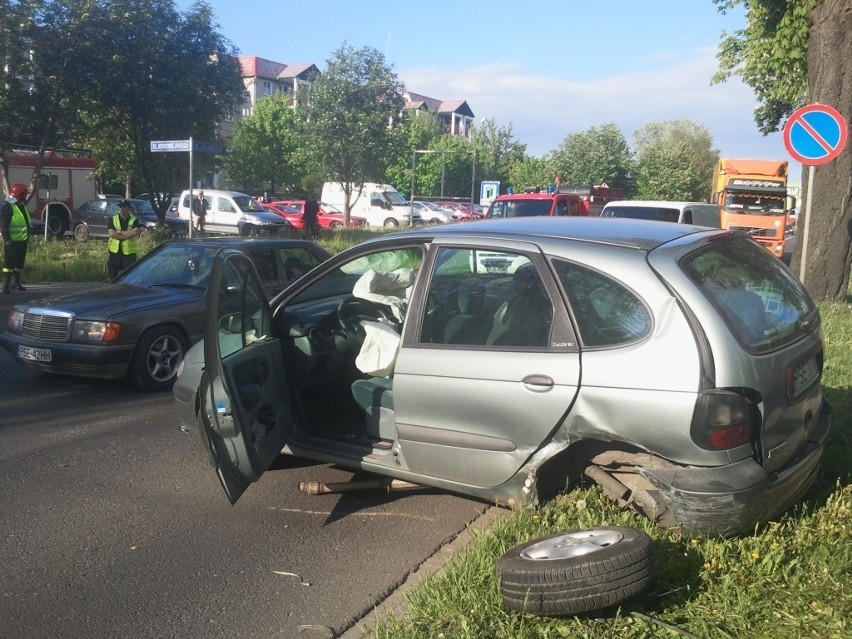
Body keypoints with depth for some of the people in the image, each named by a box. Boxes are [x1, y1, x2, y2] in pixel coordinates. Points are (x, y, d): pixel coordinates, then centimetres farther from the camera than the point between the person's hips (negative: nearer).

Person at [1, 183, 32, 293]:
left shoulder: (22, 207, 16)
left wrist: (28, 235, 23)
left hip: (22, 240, 9)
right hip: (12, 241, -9)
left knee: (20, 263, 15)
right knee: (9, 263, -7)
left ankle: (16, 282, 26)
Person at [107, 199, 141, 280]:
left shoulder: (134, 221, 4)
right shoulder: (112, 219, 7)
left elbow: (135, 232, -14)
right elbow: (111, 233, -7)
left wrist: (119, 232, -9)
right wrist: (129, 234, -10)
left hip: (129, 252, -1)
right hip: (115, 251, 1)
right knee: (113, 276, 6)